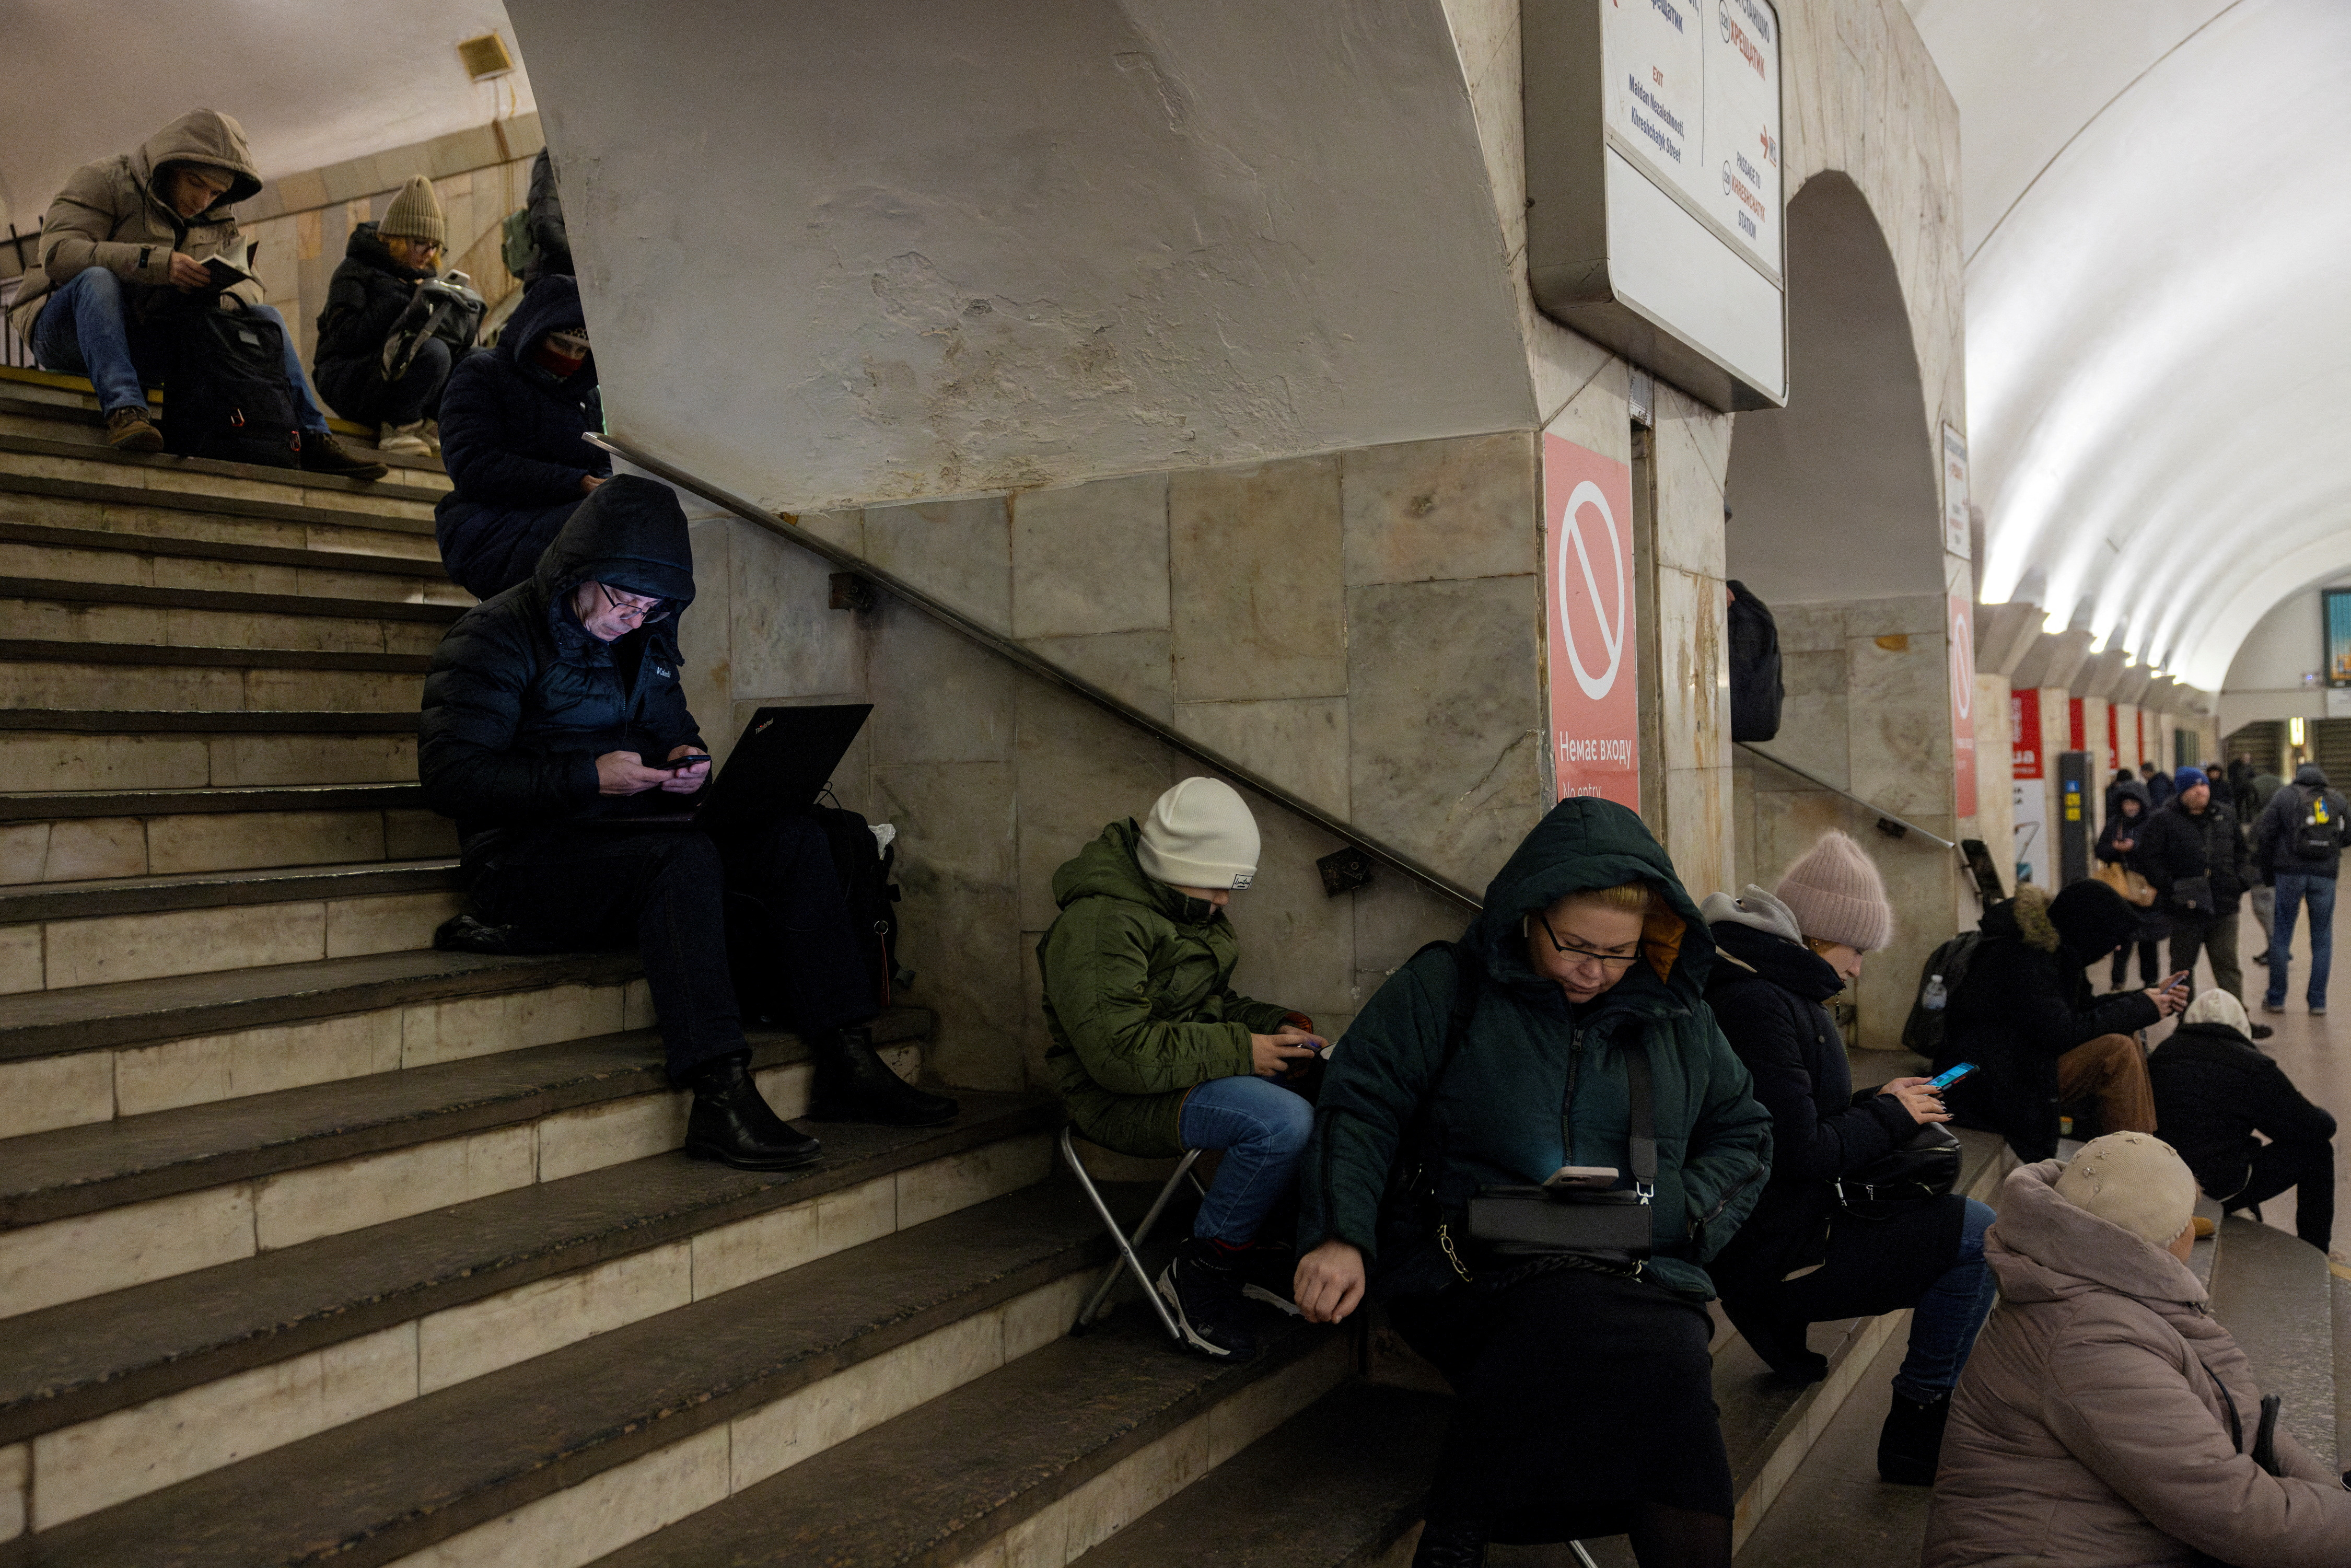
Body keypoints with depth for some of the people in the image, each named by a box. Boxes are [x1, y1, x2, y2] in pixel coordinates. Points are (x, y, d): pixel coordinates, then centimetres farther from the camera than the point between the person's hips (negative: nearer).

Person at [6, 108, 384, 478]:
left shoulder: (219, 220, 11)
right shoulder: (104, 180, -7)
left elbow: (249, 286, 6)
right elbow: (58, 253, -21)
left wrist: (221, 296, -20)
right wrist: (157, 263, -32)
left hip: (146, 344, 5)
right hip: (65, 332, -5)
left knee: (266, 315, -5)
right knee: (98, 278, -37)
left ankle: (311, 438, -14)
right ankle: (123, 409, -49)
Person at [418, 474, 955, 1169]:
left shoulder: (645, 639, 15)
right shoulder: (496, 637, -8)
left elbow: (675, 732, 27)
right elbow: (449, 774, -16)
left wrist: (686, 764, 0)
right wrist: (591, 776, -23)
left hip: (629, 838, 7)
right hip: (526, 859, -7)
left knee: (794, 837, -13)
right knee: (684, 857, -36)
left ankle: (846, 1061, -18)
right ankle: (721, 1098, -42)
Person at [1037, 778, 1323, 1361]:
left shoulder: (1187, 906, 12)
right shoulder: (1100, 924, -20)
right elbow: (1122, 1055, -27)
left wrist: (1278, 1027, 2)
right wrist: (1240, 1051, -23)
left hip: (1191, 1066, 10)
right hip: (1124, 1099, -10)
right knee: (1285, 1122, -30)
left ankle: (1276, 1241, 5)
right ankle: (1201, 1273, -11)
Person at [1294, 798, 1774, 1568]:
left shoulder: (1677, 1016, 17)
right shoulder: (1445, 990, 6)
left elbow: (1744, 1132, 24)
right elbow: (1360, 1106, 1)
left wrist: (1679, 1211, 3)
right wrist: (1341, 1235, -15)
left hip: (1644, 1273, 3)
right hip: (1476, 1268, -3)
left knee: (1675, 1355, -34)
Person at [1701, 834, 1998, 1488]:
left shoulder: (1777, 991, 12)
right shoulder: (1756, 1004, -20)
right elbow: (1800, 1153, -23)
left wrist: (1877, 1102, 8)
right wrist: (1890, 1116, -8)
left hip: (1793, 1222, 10)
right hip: (1774, 1258, -10)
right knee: (1979, 1233, -13)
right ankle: (1916, 1434, -5)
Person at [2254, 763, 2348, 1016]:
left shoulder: (2285, 795, 2)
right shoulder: (2337, 799, 8)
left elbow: (2264, 832, -2)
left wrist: (2265, 867, 7)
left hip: (2289, 873, -1)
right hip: (2325, 875, 1)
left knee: (2281, 936, 6)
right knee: (2322, 940, 8)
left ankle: (2276, 998, 9)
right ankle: (2318, 1002, 9)